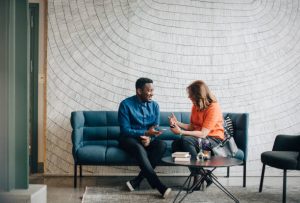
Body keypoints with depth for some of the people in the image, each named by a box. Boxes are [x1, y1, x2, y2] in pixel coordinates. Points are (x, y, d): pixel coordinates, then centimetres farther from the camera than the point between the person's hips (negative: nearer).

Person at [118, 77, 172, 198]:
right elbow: (125, 130, -15)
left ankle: (136, 181, -27)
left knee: (162, 145, -27)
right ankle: (160, 187, -36)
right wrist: (146, 132, -25)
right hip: (129, 138, -4)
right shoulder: (126, 104, -11)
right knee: (140, 149, -37)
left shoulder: (154, 105, 4)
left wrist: (149, 138, -21)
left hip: (148, 139, 5)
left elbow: (155, 129, 3)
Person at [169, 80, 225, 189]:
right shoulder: (195, 107, 6)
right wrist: (177, 123, -7)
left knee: (186, 139, -29)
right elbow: (191, 127, 7)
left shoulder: (213, 108, -18)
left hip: (215, 141, -8)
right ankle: (202, 176, -14)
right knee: (175, 144, -13)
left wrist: (181, 132, -28)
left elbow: (203, 134, -24)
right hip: (199, 139, 8)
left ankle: (199, 176, -18)